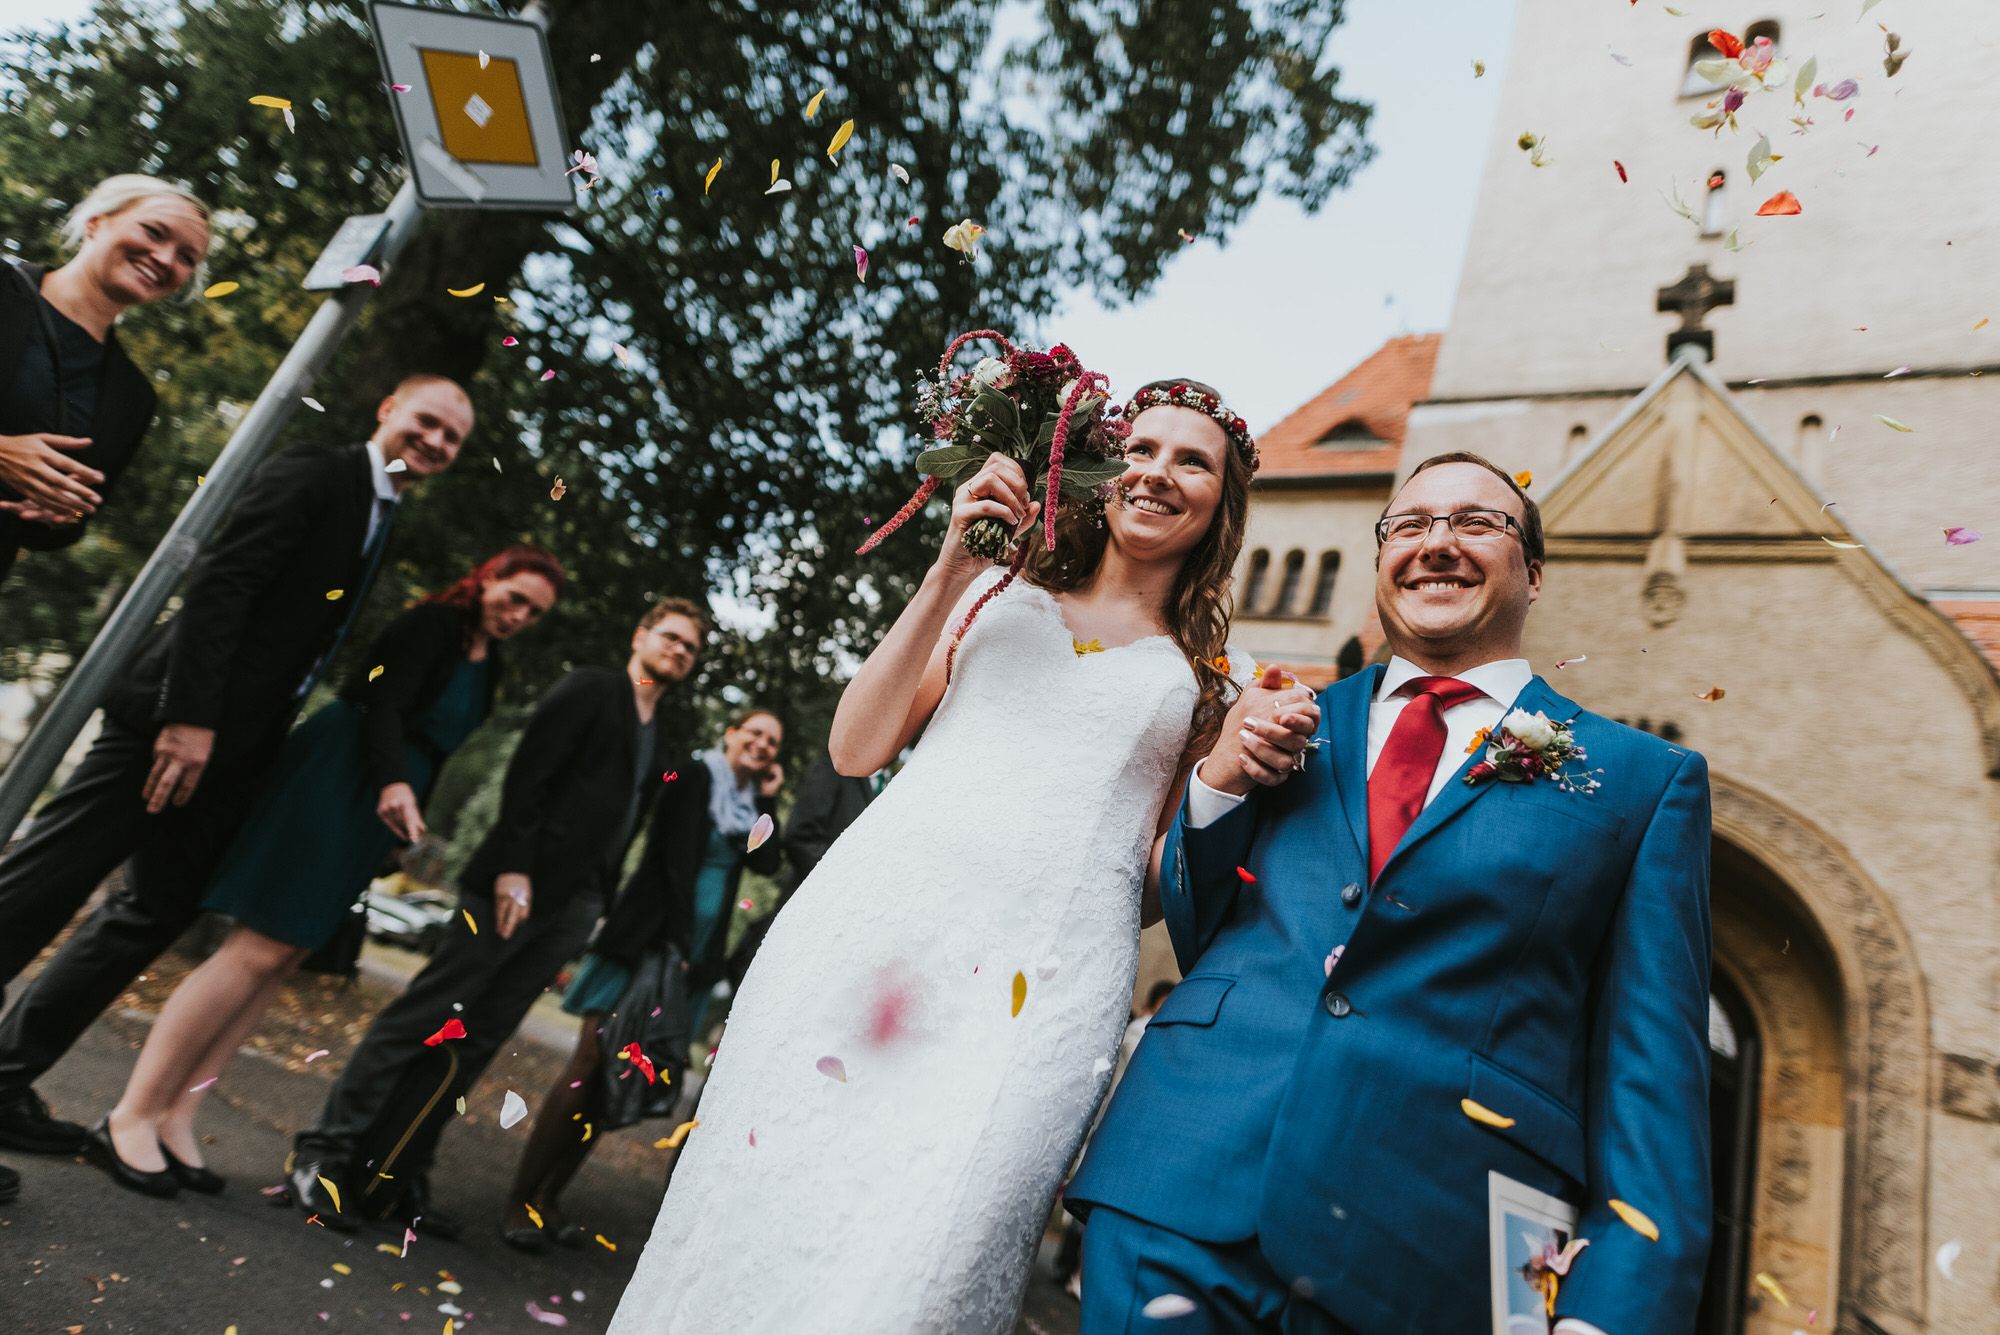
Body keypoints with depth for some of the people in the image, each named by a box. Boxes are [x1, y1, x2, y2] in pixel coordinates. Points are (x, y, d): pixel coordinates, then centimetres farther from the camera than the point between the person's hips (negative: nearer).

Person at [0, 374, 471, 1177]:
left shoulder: (380, 523, 18)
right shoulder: (310, 476, -6)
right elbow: (218, 586, -16)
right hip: (175, 721, -9)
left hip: (229, 746, 9)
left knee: (155, 915, 11)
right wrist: (189, 715, -23)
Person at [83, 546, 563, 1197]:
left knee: (284, 958, 4)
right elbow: (383, 705, -19)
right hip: (333, 781, -8)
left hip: (372, 808, 8)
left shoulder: (487, 664, 16)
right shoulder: (432, 623, -8)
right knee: (261, 950, -11)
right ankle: (134, 1113, -2)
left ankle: (177, 1116, 8)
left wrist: (406, 801, 16)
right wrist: (394, 782, -32)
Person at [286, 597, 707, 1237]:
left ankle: (393, 1179, 13)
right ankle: (325, 1154, 7)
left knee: (474, 1044, 7)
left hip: (569, 912, 6)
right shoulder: (590, 688, 2)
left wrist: (590, 920, 12)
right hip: (519, 888, -6)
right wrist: (512, 865, -17)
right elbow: (526, 775, -9)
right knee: (423, 1019, -4)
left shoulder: (660, 748, 21)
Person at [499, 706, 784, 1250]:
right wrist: (676, 938, -16)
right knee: (590, 1064, -10)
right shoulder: (696, 776, -3)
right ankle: (520, 1199, -2)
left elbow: (767, 863, 4)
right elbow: (676, 859, -11)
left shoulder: (750, 802, 16)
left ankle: (548, 1197, 12)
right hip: (647, 936, -6)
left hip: (694, 954, 6)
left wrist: (768, 799, 2)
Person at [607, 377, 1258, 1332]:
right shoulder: (999, 591, 17)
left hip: (1040, 991, 0)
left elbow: (1171, 881, 14)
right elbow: (856, 748, 7)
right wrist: (948, 572, 2)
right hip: (877, 923, 1)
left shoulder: (1207, 680, 17)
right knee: (759, 1214, 5)